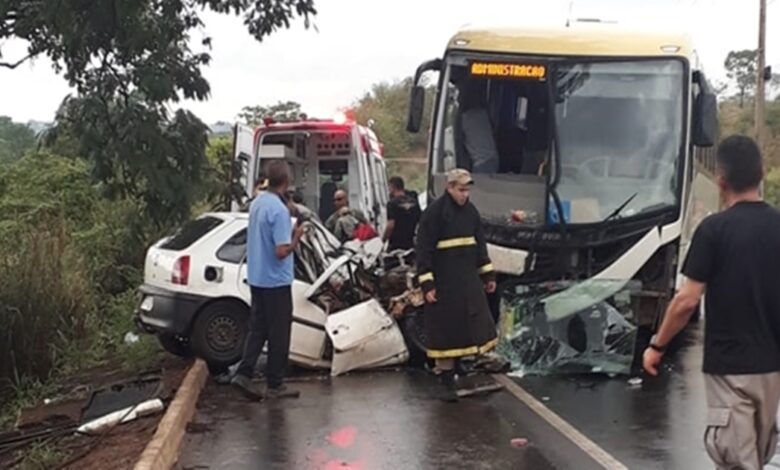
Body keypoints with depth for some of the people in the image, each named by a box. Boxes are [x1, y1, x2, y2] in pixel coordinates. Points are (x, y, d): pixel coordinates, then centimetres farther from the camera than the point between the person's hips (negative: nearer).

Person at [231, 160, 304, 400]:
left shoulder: (257, 203, 7)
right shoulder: (279, 210, -21)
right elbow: (281, 251, -25)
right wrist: (296, 237, -8)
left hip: (256, 279, 8)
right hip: (276, 281, -8)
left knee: (257, 328, 14)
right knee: (279, 333, 3)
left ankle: (244, 374, 7)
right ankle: (275, 384, 10)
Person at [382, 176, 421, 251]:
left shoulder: (392, 203, -12)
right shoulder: (414, 201, 7)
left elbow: (391, 225, -18)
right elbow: (420, 221, 10)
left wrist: (384, 238, -5)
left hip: (396, 244, -6)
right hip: (410, 244, 6)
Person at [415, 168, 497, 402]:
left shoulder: (471, 211, 9)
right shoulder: (433, 213, -11)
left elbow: (480, 244, 17)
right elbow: (423, 250, -13)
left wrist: (488, 275, 14)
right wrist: (427, 284, -16)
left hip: (469, 279, 6)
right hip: (444, 282, -6)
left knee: (477, 325, 4)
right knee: (446, 330, 0)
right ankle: (447, 383, 10)